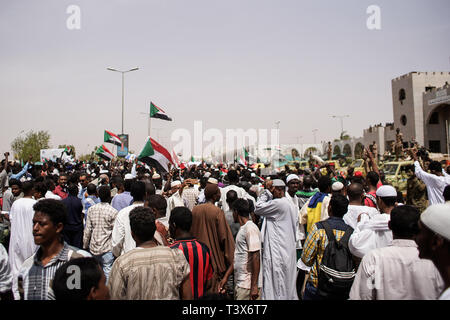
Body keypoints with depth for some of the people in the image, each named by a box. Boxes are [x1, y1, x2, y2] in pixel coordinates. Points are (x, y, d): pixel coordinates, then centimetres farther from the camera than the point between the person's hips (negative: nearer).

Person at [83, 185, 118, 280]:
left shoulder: (91, 209, -1)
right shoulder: (113, 212, -12)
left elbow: (87, 230, 2)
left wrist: (85, 246, 12)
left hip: (93, 247, 5)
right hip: (107, 248, -5)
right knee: (107, 271, 1)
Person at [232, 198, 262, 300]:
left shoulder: (250, 228, -16)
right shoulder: (243, 228, 13)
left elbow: (256, 257, -20)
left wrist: (254, 285, -21)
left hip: (248, 284, -9)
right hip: (240, 282, 9)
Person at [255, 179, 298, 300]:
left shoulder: (278, 203, -17)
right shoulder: (291, 205, 12)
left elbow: (257, 209, -13)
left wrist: (266, 191, -7)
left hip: (277, 251, -9)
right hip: (289, 250, 9)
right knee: (288, 284, 17)